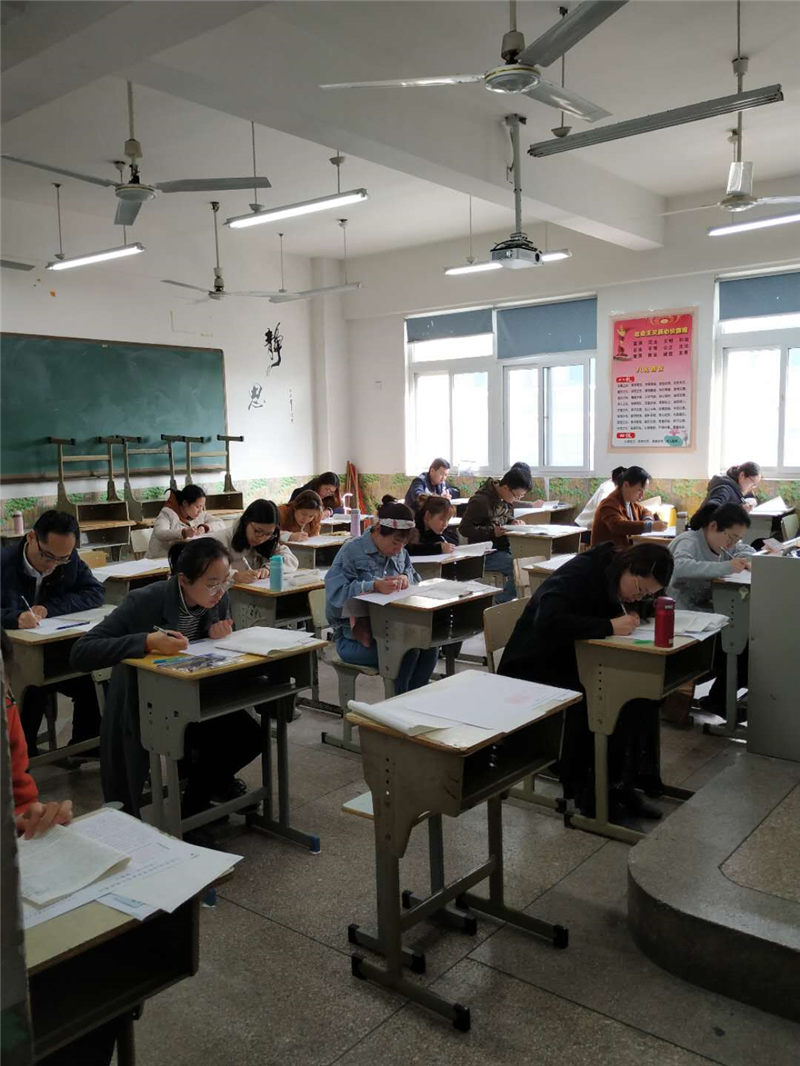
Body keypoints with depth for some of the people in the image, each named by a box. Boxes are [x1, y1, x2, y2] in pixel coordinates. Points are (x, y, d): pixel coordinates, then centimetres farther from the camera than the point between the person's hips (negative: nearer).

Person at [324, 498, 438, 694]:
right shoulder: (352, 551, -13)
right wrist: (375, 587, -36)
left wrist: (406, 579, -8)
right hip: (356, 636, -6)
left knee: (429, 644, -20)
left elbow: (415, 578, 17)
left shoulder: (399, 552, 9)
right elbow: (335, 592, -23)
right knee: (407, 649, -28)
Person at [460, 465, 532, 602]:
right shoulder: (480, 501, -18)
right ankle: (502, 603, -6)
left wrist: (513, 522, -1)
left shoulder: (507, 499, 8)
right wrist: (492, 532, -26)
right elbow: (464, 529, -18)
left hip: (503, 547, 8)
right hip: (485, 554, -8)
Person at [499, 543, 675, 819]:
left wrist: (626, 618, -9)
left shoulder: (609, 574, 2)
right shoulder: (580, 572, -23)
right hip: (532, 669, -8)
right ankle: (588, 791, -11)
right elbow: (548, 622, -36)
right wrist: (609, 626, -31)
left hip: (572, 665, 8)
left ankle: (622, 781, -4)